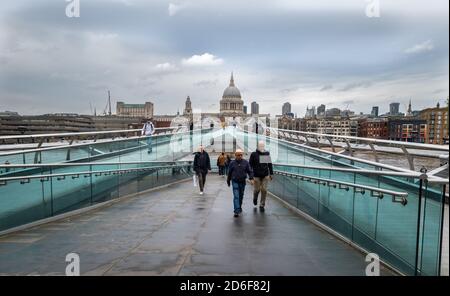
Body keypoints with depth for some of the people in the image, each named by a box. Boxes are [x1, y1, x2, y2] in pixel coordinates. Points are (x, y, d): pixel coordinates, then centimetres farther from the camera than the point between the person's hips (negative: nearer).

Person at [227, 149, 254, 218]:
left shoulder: (245, 162, -1)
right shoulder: (232, 163, -2)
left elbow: (250, 171, 1)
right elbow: (229, 173, 7)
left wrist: (251, 178, -14)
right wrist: (228, 181, 13)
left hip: (242, 182, 2)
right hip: (235, 182, -2)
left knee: (241, 196, 15)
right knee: (236, 196, -10)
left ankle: (239, 207, 36)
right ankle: (236, 211, -12)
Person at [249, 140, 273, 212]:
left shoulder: (267, 153, 6)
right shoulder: (254, 154, -3)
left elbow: (270, 164, 14)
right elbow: (250, 165, 0)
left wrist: (271, 173, 14)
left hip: (265, 175, 2)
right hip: (257, 175, -2)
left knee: (264, 190, -1)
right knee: (257, 189, 4)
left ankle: (262, 205, 11)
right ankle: (255, 198, 37)